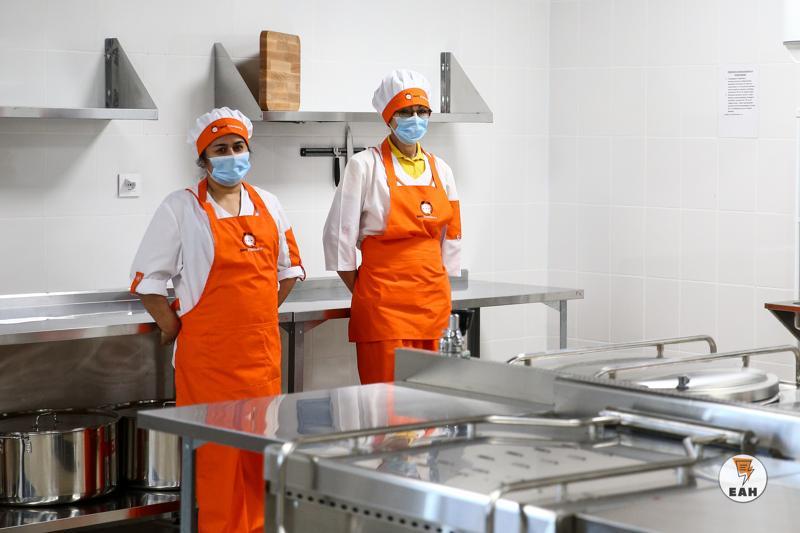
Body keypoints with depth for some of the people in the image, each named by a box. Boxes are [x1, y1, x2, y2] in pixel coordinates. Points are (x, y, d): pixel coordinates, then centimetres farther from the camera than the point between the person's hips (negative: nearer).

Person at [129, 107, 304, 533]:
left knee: (261, 448, 8)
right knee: (216, 452, -3)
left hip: (262, 349, 5)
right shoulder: (181, 208, -4)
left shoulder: (267, 205, 11)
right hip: (208, 354, -5)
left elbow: (288, 267, 21)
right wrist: (174, 330, -3)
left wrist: (262, 314, 14)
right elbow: (148, 278, -3)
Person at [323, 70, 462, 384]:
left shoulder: (440, 170, 11)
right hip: (384, 303, -5)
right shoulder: (366, 166, -5)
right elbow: (338, 237, -3)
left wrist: (439, 295, 14)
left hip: (434, 300, 5)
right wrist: (364, 296, 2)